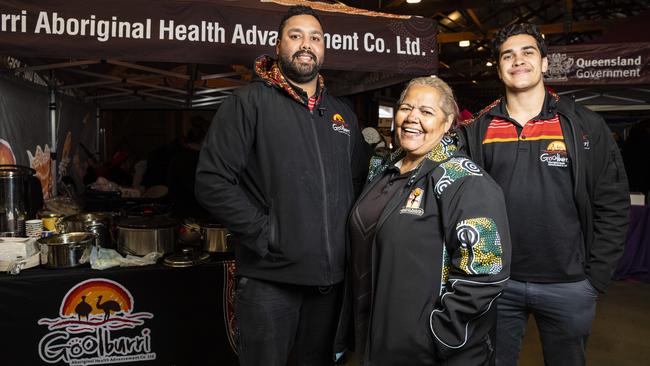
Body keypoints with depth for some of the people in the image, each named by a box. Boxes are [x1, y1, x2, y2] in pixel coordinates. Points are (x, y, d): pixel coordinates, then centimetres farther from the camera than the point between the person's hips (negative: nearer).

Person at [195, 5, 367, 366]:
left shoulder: (342, 114, 12)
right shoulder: (249, 102, -6)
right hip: (269, 278, -5)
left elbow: (360, 181, 21)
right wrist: (265, 234, -16)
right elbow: (212, 182, -13)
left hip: (331, 276, 6)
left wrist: (351, 233, 7)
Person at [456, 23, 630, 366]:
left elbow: (612, 205, -1)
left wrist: (595, 277, -4)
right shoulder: (477, 131, 1)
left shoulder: (585, 126, -1)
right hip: (494, 283, 1)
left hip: (568, 286, 0)